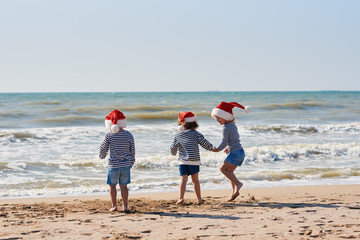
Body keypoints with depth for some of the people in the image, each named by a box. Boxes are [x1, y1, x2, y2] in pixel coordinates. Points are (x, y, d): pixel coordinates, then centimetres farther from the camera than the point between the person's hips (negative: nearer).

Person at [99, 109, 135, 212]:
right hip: (126, 164, 2)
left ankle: (114, 205, 13)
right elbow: (132, 151, 3)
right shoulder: (129, 135, -4)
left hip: (113, 164, -2)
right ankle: (125, 206, 12)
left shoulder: (109, 135, -11)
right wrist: (131, 162, 17)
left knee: (112, 185, 12)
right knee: (123, 185, 12)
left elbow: (103, 149, -1)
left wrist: (102, 156, 22)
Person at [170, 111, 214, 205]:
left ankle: (181, 198, -20)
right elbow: (204, 143, -7)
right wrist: (211, 148, 12)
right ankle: (199, 198, 17)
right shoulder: (195, 134, -3)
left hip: (182, 162, 0)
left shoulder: (177, 136, 3)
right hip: (194, 161, 0)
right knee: (195, 180, 12)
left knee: (183, 180, -4)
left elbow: (173, 148, 9)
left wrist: (174, 153, 32)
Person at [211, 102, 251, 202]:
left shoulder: (226, 128, -14)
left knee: (223, 168, -4)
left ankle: (237, 183, -12)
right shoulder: (233, 125, 14)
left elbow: (224, 142, -19)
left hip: (235, 152, -10)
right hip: (240, 152, 10)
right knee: (229, 171, 15)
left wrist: (218, 149, -4)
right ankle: (234, 191, 12)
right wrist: (228, 148, 27)